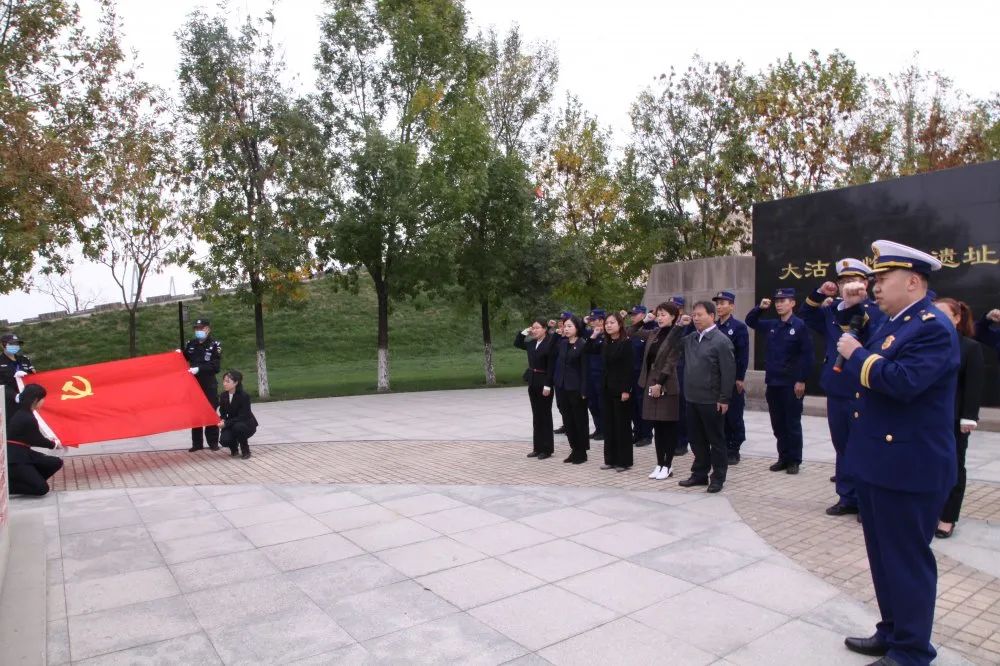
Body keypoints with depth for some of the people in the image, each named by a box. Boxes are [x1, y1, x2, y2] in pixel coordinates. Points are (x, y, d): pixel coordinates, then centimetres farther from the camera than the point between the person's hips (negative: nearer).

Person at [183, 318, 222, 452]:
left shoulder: (215, 345, -6)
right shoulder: (190, 343, 7)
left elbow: (216, 366, -13)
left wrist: (199, 369, -23)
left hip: (209, 385, -4)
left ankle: (213, 442, 8)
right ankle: (197, 443, 15)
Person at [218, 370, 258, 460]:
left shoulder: (244, 396, -22)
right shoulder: (223, 396, -5)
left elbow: (242, 417, -24)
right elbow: (223, 413, 4)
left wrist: (226, 424, -32)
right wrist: (222, 420, -19)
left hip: (247, 424, -4)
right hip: (232, 424, 4)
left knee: (238, 426, -38)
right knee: (224, 440, -25)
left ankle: (245, 451, -12)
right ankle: (234, 449, 13)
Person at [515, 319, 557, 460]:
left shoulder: (550, 343, -14)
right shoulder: (532, 343, 7)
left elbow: (551, 366, -17)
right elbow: (517, 343, 20)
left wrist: (547, 385, -20)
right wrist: (524, 332, 5)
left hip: (544, 382, -7)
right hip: (532, 381, 7)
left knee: (545, 415, 1)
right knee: (536, 415, 11)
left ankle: (547, 449, 9)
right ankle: (538, 447, 18)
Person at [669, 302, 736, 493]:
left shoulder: (721, 340, -12)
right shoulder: (691, 338, 8)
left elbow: (728, 372, -14)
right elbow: (672, 343, 22)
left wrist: (724, 399, -16)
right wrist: (680, 326, 5)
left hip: (712, 400, -7)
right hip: (692, 398, 7)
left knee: (716, 440, 6)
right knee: (696, 439, 15)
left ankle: (718, 477, 17)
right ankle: (700, 473, 26)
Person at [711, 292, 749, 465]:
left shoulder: (739, 327, -5)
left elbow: (743, 355, -9)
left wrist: (740, 379, -14)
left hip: (733, 380, -5)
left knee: (734, 417, 3)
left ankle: (733, 452, 12)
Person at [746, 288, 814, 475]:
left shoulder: (799, 326, -8)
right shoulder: (770, 325, 9)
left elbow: (807, 355, -11)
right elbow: (750, 321, 21)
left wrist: (801, 381, -15)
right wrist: (760, 308, 2)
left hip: (792, 384, -6)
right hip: (772, 383, 6)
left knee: (792, 424, 4)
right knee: (778, 424, 11)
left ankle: (794, 461, 14)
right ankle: (783, 457, 21)